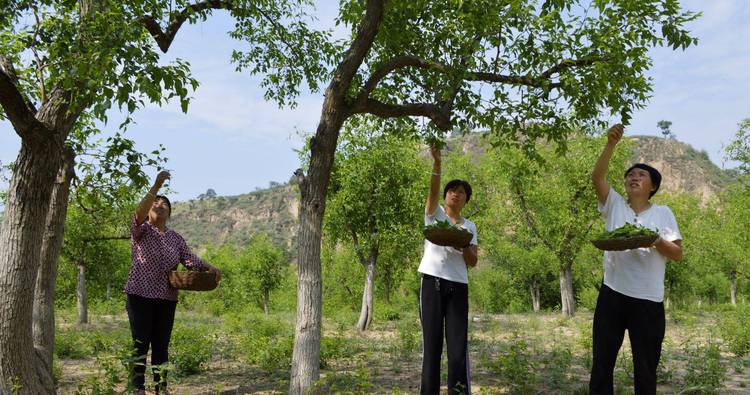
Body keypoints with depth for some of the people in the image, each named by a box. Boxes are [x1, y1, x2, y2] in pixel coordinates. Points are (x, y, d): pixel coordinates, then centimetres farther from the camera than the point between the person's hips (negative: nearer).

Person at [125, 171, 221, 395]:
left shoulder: (175, 238, 12)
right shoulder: (141, 230, -1)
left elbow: (189, 259, 0)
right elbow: (139, 213, -22)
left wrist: (209, 268, -20)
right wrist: (156, 186, -33)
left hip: (167, 298, 4)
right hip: (140, 295, -4)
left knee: (162, 345, 8)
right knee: (140, 344, -2)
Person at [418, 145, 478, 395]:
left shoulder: (470, 227, 16)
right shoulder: (435, 213, 9)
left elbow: (473, 262, 9)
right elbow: (433, 190, -11)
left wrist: (463, 245, -12)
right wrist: (437, 162, -26)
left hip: (458, 286, 3)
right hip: (432, 282, -2)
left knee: (458, 343, -3)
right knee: (431, 342, -3)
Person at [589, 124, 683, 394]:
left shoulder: (663, 213, 4)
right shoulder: (614, 205, 6)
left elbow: (678, 254, 2)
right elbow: (597, 177, -10)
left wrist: (657, 241, -18)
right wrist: (611, 144, -20)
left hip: (648, 300, -1)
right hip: (612, 294, 1)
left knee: (645, 366, 9)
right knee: (602, 361, 8)